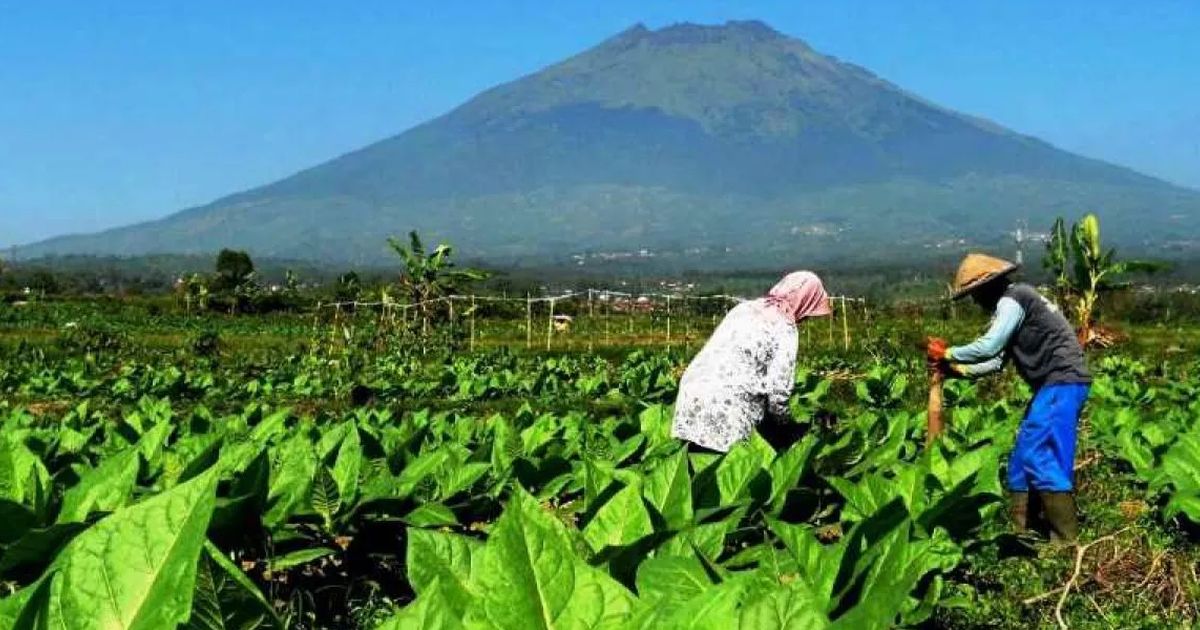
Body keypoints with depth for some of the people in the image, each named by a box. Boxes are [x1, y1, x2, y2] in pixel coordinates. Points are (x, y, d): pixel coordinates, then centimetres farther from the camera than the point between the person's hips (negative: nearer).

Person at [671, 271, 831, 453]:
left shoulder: (746, 306, 16)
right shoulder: (785, 329, -4)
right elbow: (778, 388, -7)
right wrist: (781, 420, 12)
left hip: (691, 391, 7)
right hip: (728, 409, -7)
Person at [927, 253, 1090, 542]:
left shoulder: (1012, 300, -12)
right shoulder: (1012, 303, 20)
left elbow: (988, 347, -20)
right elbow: (998, 359, 20)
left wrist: (947, 353, -7)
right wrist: (956, 369, 14)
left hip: (1062, 382, -11)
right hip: (1056, 384, 11)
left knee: (1039, 456, -13)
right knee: (1023, 456, 11)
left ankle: (1066, 539, -11)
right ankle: (1019, 530, 16)